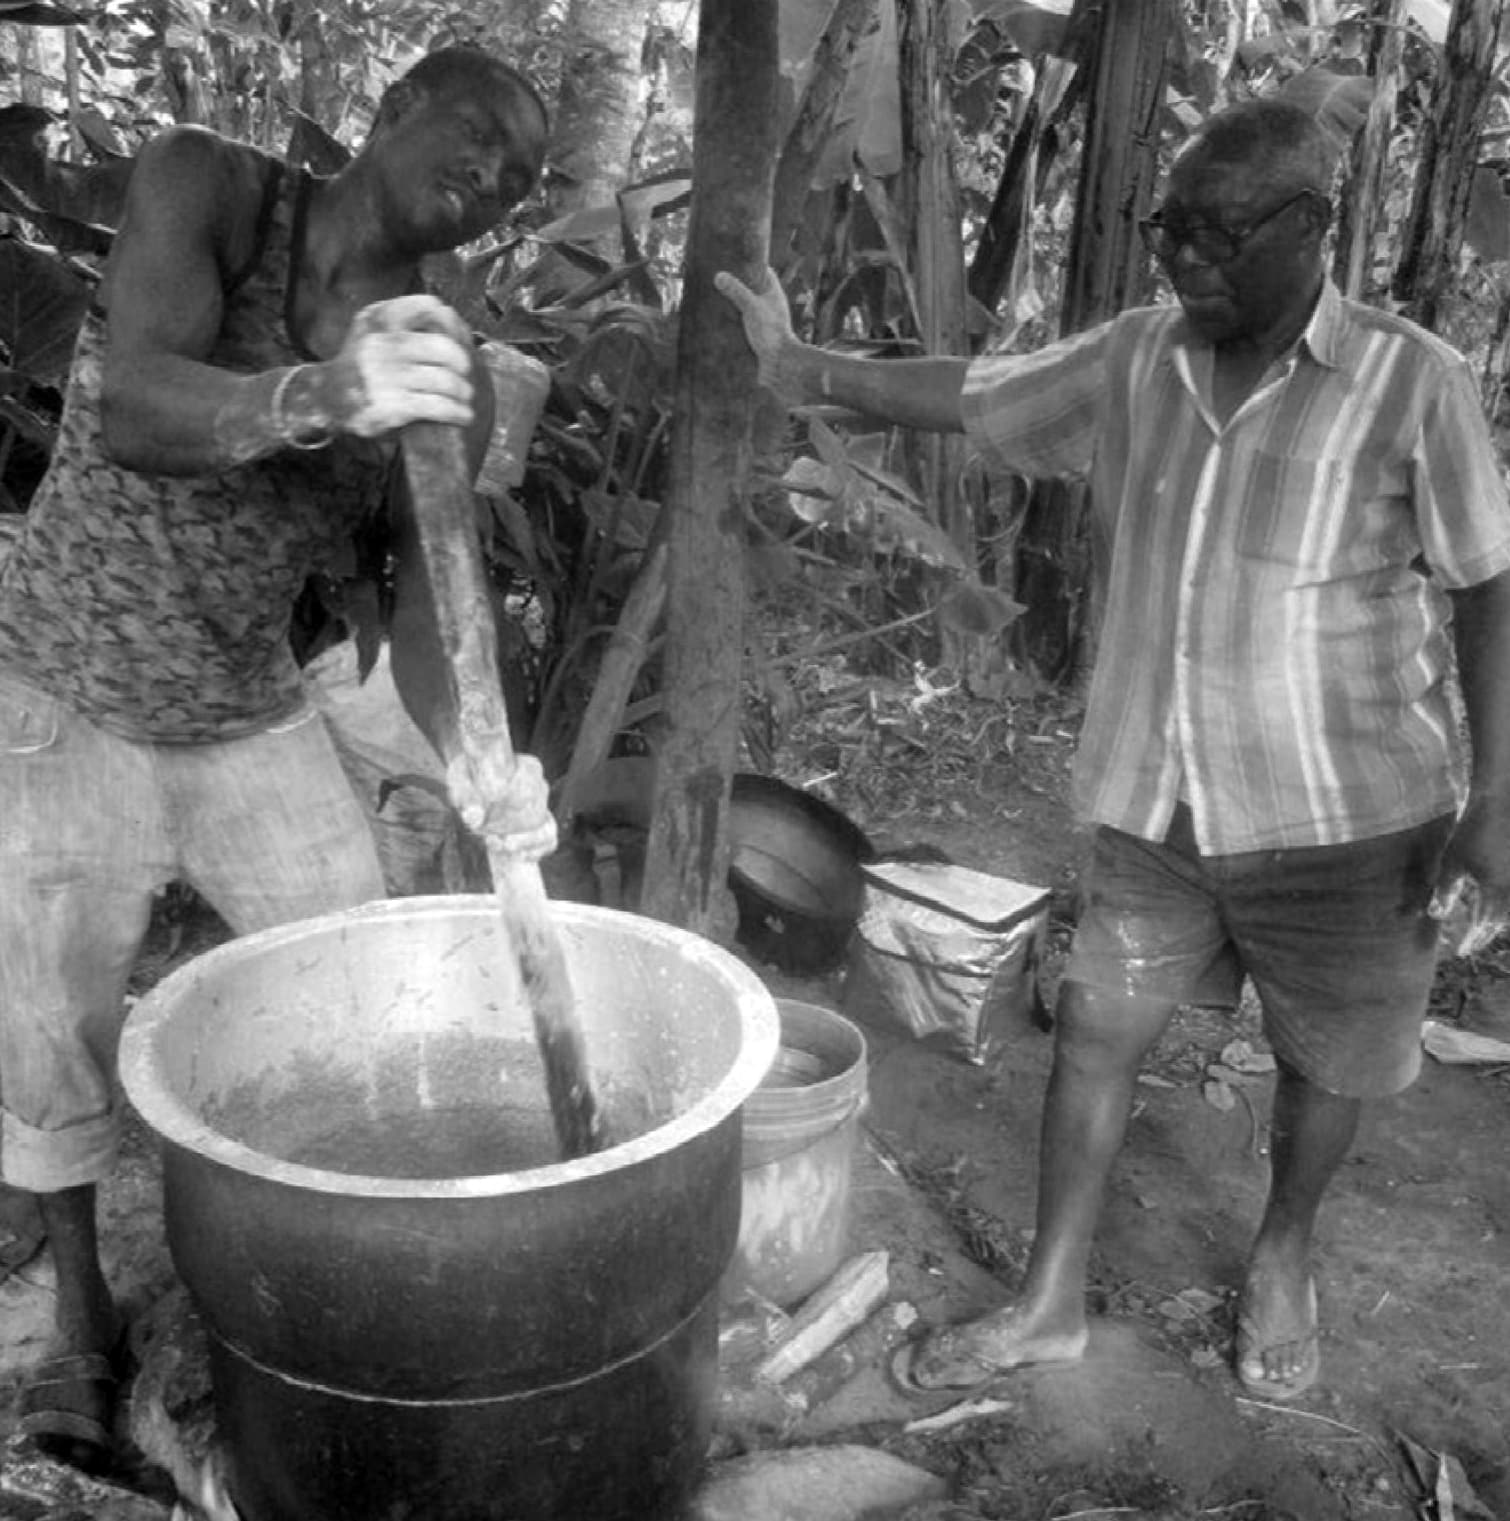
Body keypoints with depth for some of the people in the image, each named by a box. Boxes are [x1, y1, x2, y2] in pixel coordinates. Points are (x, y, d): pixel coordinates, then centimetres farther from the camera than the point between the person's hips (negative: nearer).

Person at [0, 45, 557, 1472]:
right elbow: (134, 406, -31)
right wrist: (318, 398, -51)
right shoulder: (204, 184, -14)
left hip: (255, 722, 4)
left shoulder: (450, 373, -6)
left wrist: (468, 763, -33)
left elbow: (424, 602, -13)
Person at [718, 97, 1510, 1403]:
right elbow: (969, 395, 7)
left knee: (1326, 1061, 14)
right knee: (1097, 1028, 9)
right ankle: (1052, 1300, 28)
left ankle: (1282, 1263, 44)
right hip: (1153, 805, 4)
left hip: (1343, 813, -3)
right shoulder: (1134, 361, -1)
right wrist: (804, 370, -1)